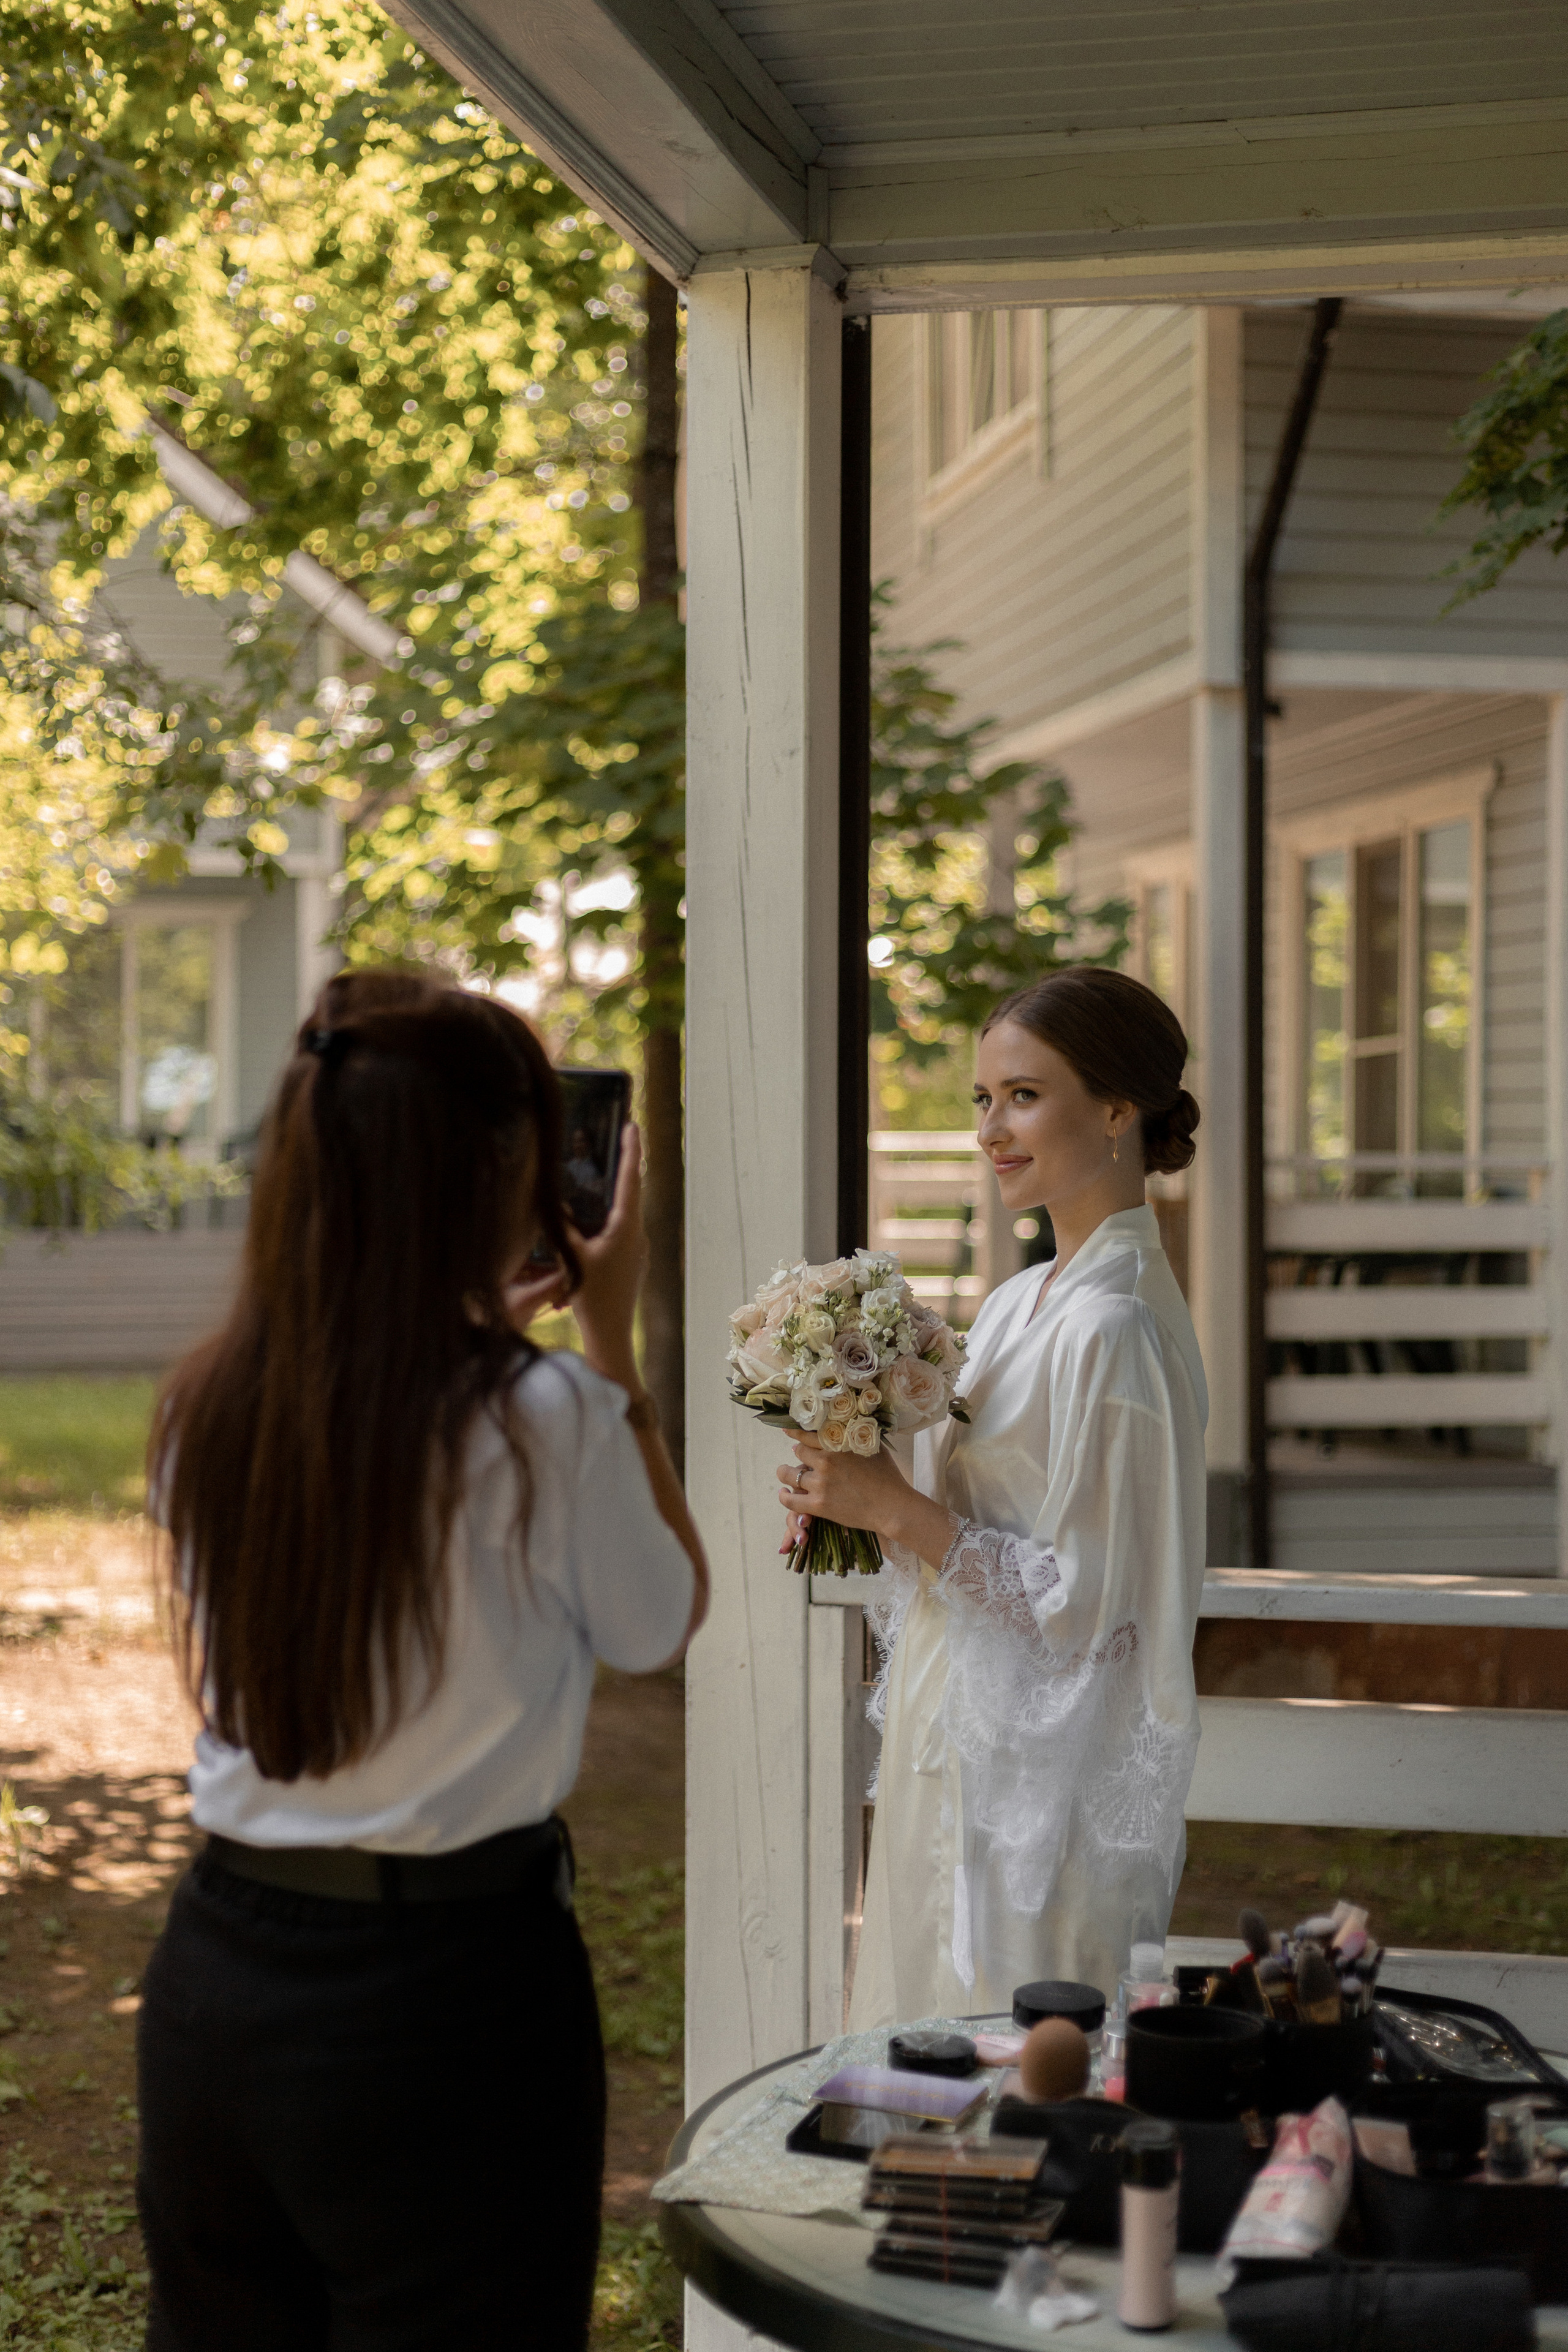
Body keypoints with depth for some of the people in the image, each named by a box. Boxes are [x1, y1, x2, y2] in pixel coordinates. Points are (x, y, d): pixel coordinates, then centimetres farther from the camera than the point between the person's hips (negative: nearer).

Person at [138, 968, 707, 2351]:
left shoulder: (207, 1411, -2)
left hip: (215, 1974, 5)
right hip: (451, 1991, -5)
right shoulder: (544, 1422, -18)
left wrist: (481, 1336, 19)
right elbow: (661, 1626, 0)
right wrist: (609, 1343, 3)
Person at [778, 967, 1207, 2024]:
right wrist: (862, 1510, 1)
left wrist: (899, 1510, -18)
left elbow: (1083, 1601, -20)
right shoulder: (1021, 1303, 8)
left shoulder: (1112, 1328, -20)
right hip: (960, 1757, 9)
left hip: (1038, 1790, -9)